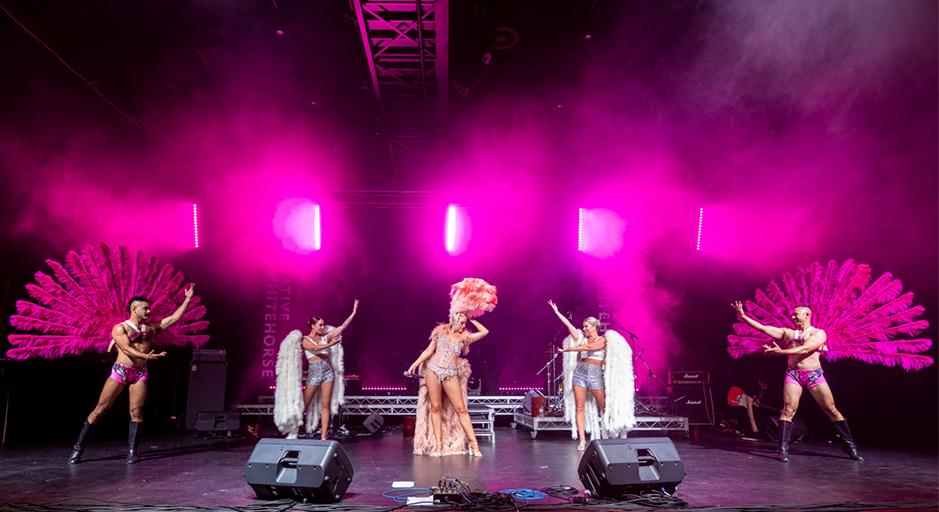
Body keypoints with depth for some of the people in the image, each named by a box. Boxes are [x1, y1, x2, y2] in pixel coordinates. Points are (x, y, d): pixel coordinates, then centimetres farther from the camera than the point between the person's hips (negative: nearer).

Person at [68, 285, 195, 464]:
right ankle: (79, 447, 12)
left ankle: (132, 451, 4)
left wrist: (187, 299, 8)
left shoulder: (151, 328, 11)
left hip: (140, 373, 3)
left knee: (136, 411, -2)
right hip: (120, 371, -3)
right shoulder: (120, 328, -3)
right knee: (100, 408, 0)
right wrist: (146, 357, -33)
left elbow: (173, 318, 10)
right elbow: (127, 349, -17)